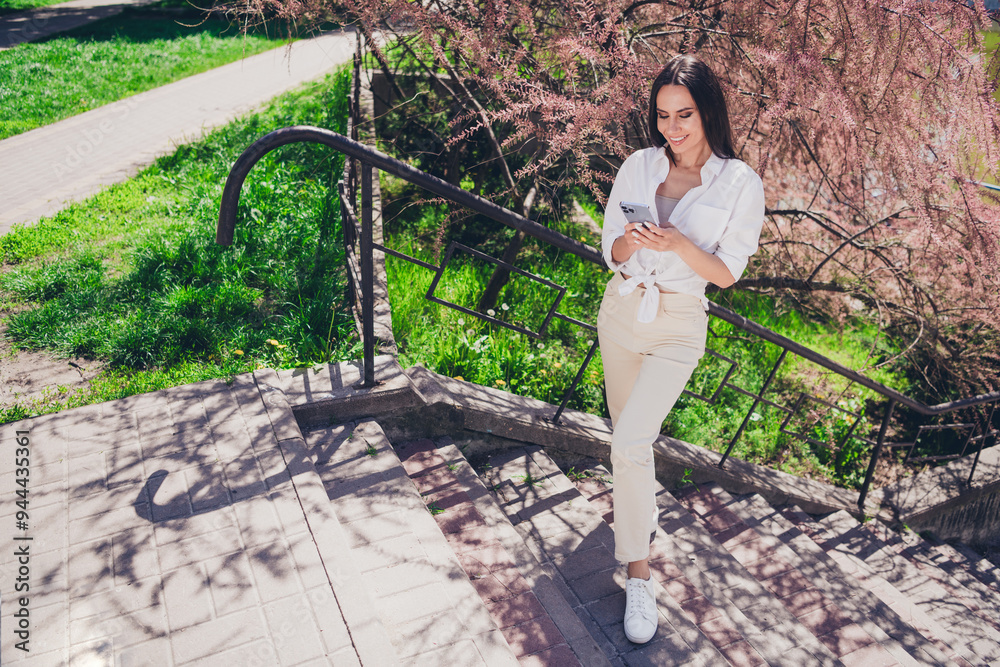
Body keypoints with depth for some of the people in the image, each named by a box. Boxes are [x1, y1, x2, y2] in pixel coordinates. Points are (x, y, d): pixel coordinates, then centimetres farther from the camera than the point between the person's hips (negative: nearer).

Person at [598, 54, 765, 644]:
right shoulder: (640, 166, 0)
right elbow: (612, 253, 2)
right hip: (621, 310, 4)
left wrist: (680, 245, -25)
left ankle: (639, 574, 0)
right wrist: (632, 240, -21)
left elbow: (727, 273, -7)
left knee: (629, 442, -16)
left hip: (680, 325, -4)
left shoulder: (740, 184, -8)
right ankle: (643, 502, 49)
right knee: (630, 432, 17)